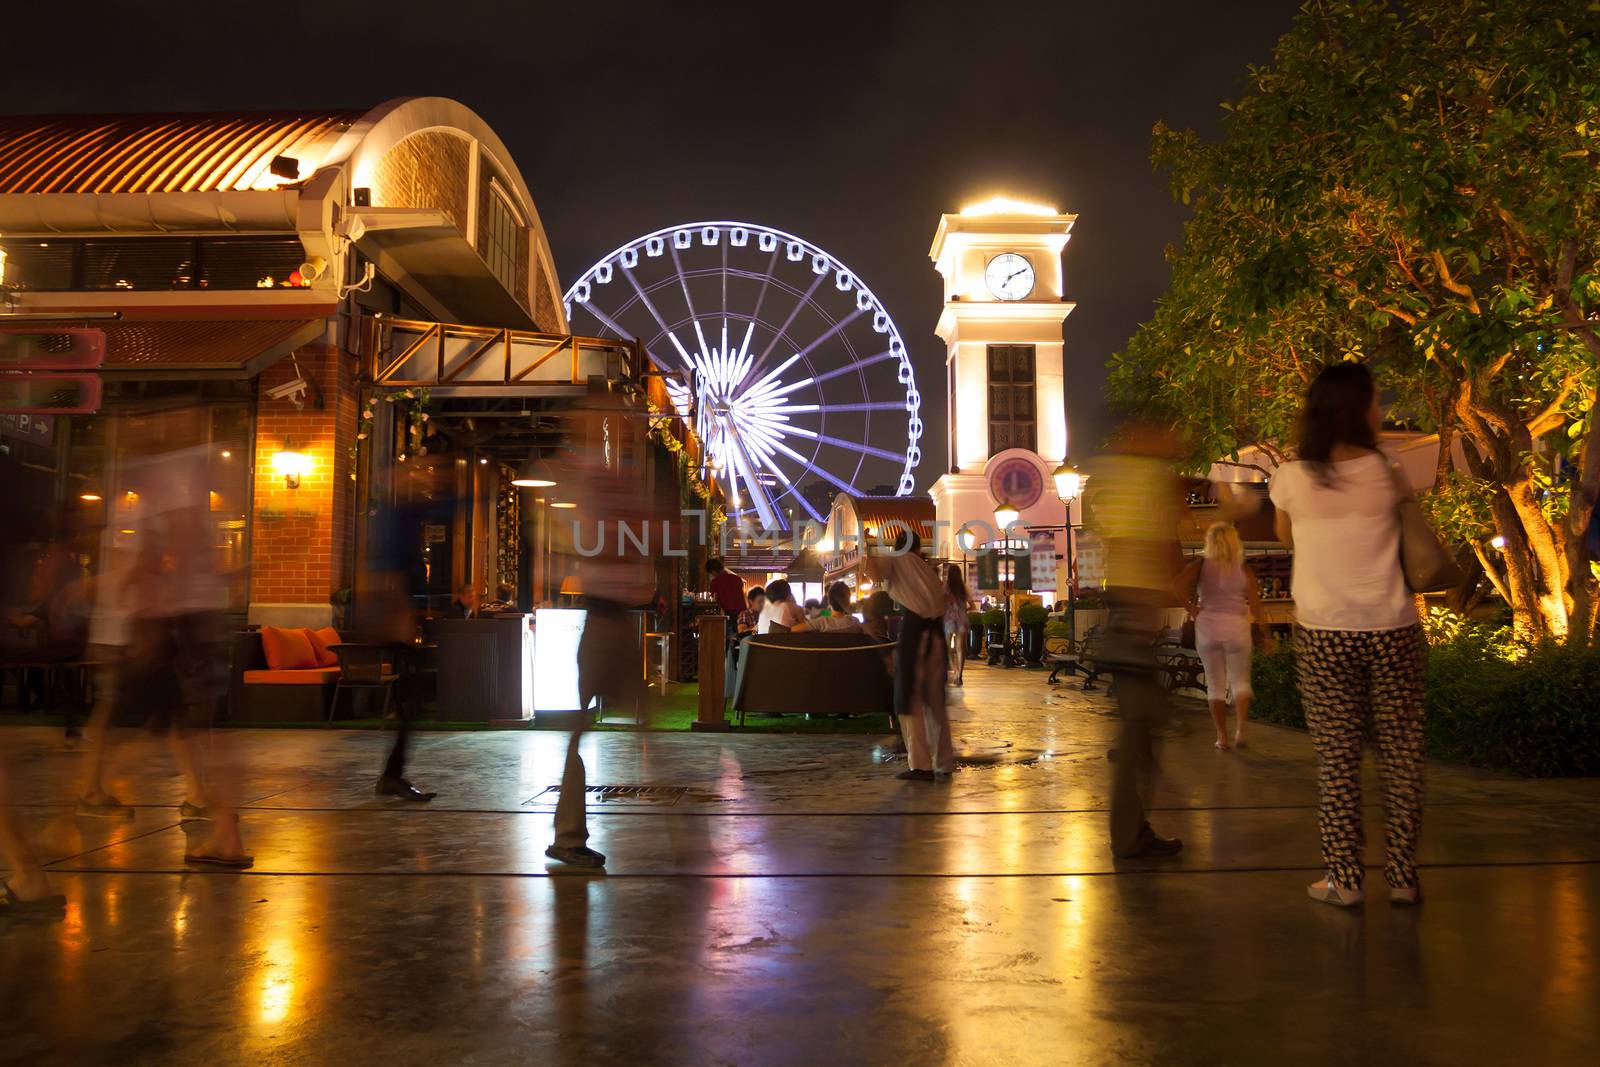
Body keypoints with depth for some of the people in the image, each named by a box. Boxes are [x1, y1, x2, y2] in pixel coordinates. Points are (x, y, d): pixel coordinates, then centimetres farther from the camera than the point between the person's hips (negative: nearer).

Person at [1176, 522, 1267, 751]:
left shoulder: (1200, 565, -1)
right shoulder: (1244, 569, -1)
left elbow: (1180, 584, -18)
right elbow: (1255, 603, -4)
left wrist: (1192, 609, -8)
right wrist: (1257, 624, 10)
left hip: (1206, 626, 1)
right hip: (1237, 625, 0)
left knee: (1215, 684, 9)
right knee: (1240, 680, 14)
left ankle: (1222, 737, 7)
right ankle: (1240, 729, -4)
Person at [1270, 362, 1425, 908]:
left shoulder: (1291, 477, -2)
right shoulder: (1386, 475, -2)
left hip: (1324, 633, 0)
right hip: (1391, 630, 0)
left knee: (1336, 758, 4)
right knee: (1400, 754, 9)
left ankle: (1344, 879, 7)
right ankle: (1402, 877, 14)